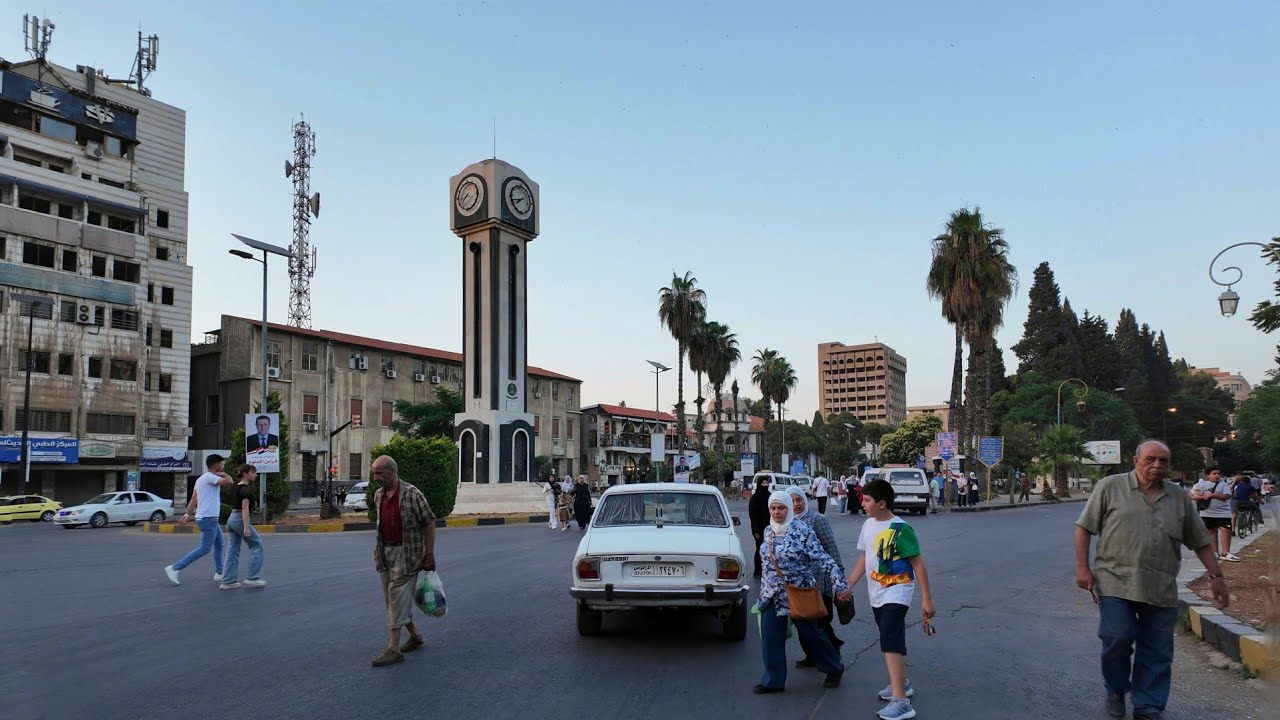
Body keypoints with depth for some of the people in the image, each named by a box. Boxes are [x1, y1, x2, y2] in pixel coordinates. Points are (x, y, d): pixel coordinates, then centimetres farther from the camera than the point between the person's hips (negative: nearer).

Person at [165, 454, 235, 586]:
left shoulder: (201, 479, 16)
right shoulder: (210, 477, -14)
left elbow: (193, 498, 13)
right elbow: (229, 481, -28)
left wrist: (187, 514, 10)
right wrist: (224, 474, -8)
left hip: (210, 518, 11)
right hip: (208, 519, -11)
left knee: (219, 544, 18)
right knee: (204, 549, -10)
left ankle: (219, 573, 23)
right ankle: (174, 568, -12)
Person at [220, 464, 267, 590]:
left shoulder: (236, 488, 14)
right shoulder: (246, 489, -13)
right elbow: (245, 508, -19)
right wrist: (246, 527, -23)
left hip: (231, 519, 9)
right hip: (240, 519, -9)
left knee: (233, 551, 9)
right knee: (257, 544, 3)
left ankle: (228, 581, 9)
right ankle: (253, 577, 3)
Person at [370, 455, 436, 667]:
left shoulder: (412, 494, -13)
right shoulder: (378, 495, 8)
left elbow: (429, 523, -11)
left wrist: (429, 554, -12)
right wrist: (379, 550, 19)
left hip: (406, 553, -7)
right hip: (385, 552, 8)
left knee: (398, 597, -9)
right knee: (392, 599, 12)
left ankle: (394, 648, -5)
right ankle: (415, 636, 28)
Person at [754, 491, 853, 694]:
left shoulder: (802, 531, -17)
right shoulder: (768, 531, 3)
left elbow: (824, 560, -18)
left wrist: (841, 586, -21)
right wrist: (763, 589, 21)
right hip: (773, 593, 5)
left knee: (811, 634, 10)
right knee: (770, 637, 1)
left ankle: (834, 669, 33)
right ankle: (773, 680, 14)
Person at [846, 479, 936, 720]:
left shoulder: (900, 529, -19)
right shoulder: (869, 524, 4)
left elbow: (918, 564, -16)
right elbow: (865, 558, 14)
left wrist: (927, 599, -16)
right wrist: (848, 585, 12)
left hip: (896, 592, -8)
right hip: (876, 593, 8)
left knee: (890, 641, -19)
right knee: (890, 640, 20)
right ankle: (902, 683, 39)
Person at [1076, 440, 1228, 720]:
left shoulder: (1179, 496, 10)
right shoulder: (1110, 487, -2)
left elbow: (1201, 541, 17)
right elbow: (1084, 527, 0)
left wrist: (1216, 576, 12)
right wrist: (1082, 567, -7)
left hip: (1161, 589, 4)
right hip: (1116, 583, -3)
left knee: (1157, 652, 5)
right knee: (1117, 639, -8)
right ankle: (1116, 691, 18)